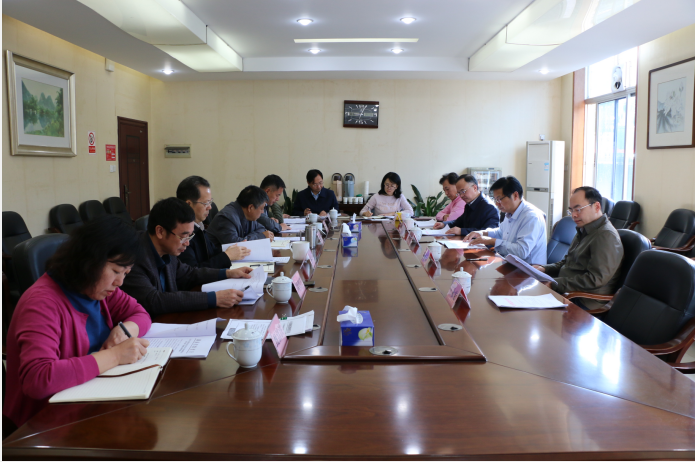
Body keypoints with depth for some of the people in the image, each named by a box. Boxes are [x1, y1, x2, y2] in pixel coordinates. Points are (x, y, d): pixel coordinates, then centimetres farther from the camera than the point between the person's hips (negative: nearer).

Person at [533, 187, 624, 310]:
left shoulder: (606, 236, -15)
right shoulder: (584, 231, 17)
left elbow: (595, 279, -22)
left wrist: (554, 284, -23)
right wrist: (544, 269, 5)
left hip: (585, 302, -9)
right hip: (566, 292, 9)